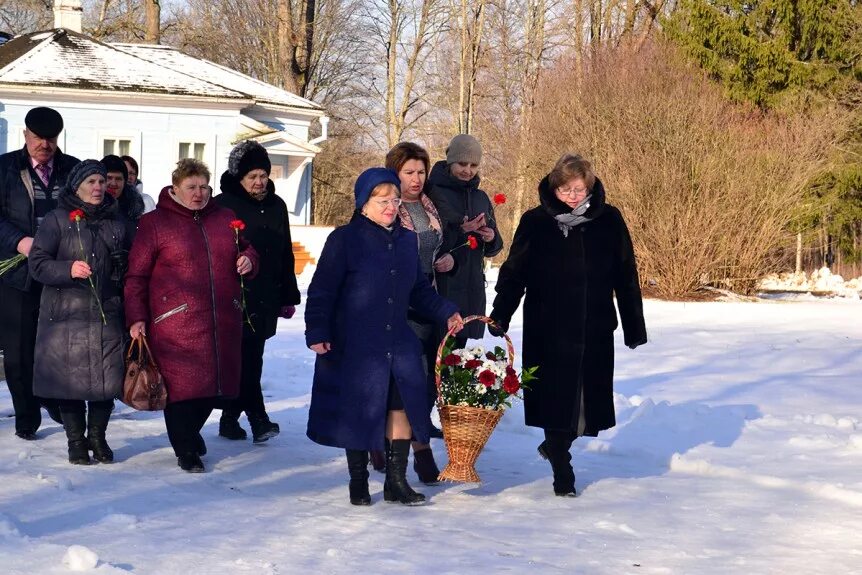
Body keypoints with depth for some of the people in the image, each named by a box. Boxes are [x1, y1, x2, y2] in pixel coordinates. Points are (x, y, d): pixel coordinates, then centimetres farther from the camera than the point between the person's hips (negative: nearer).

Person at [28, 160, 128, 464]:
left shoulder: (116, 222, 14)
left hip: (108, 315, 3)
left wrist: (122, 263, 0)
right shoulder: (57, 220, 2)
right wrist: (68, 269, -20)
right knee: (70, 379, 0)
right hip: (66, 315, -3)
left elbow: (129, 267, 23)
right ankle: (76, 440, 15)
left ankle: (97, 436, 19)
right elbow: (37, 263, -4)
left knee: (108, 379, 1)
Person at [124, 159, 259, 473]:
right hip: (176, 323, -4)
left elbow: (246, 247, 29)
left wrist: (248, 259, 5)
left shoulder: (225, 218, 14)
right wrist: (136, 318, -6)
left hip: (222, 321, 5)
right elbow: (136, 276, 1)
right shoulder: (154, 223, 0)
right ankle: (186, 450, 12)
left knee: (215, 382, 9)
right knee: (182, 385, -4)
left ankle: (191, 431, 35)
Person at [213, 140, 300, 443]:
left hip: (266, 298, 6)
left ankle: (230, 418, 18)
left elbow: (286, 255, 20)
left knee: (250, 358, 8)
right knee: (246, 358, -11)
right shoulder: (223, 205, -6)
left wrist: (289, 296, 19)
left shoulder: (276, 206, 14)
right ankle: (257, 417, -12)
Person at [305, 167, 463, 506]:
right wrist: (317, 333, -15)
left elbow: (419, 289, 20)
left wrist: (446, 313, 10)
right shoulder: (345, 240, -8)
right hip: (355, 346, -5)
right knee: (360, 411, 3)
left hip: (399, 342, 5)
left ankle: (396, 481, 14)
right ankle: (358, 483, 18)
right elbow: (321, 291, -9)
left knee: (402, 404, 2)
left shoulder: (407, 240, 10)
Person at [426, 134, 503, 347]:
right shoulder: (433, 192, -3)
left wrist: (491, 239, -5)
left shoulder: (481, 198, 15)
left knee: (459, 345, 5)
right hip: (441, 285, -5)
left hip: (472, 287, 5)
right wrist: (460, 230, -25)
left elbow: (492, 249, 18)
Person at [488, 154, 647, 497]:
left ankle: (556, 446, 34)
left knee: (589, 400, 6)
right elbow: (513, 272, 4)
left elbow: (626, 277, 7)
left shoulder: (608, 221, 2)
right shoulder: (536, 223, -1)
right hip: (547, 330, -2)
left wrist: (634, 327, 8)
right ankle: (562, 474, 11)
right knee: (556, 400, -2)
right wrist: (499, 317, -5)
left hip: (595, 331, 2)